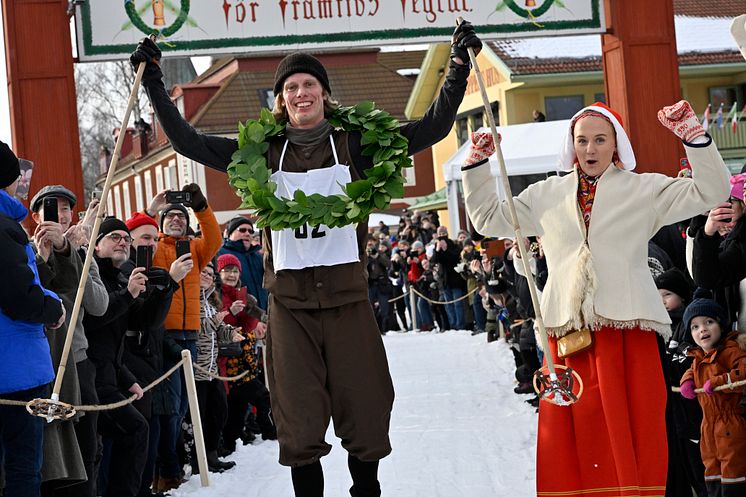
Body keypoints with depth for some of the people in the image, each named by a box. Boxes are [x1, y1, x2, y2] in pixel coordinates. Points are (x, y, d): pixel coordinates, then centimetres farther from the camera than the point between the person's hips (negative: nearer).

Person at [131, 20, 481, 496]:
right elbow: (189, 142, 9)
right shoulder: (263, 151, 7)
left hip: (348, 297, 0)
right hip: (289, 302, 1)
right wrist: (154, 83, 8)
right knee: (300, 429, 1)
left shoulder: (355, 143, 4)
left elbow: (433, 127, 3)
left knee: (365, 417, 3)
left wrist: (459, 65, -2)